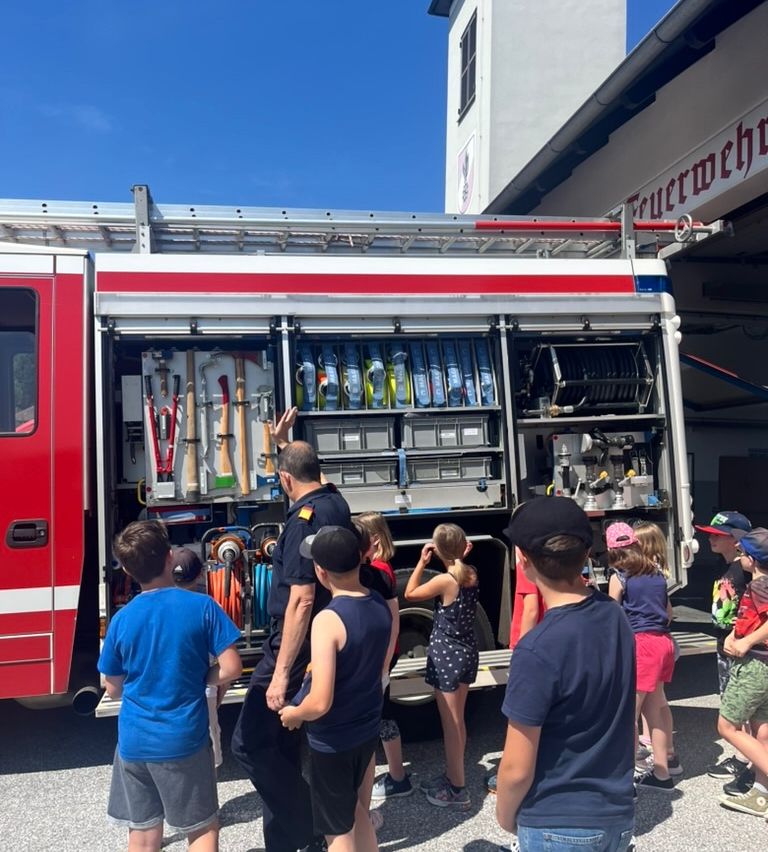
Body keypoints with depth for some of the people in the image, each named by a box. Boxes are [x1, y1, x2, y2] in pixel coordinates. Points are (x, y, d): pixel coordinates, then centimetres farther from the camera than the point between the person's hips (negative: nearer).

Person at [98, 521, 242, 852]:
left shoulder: (121, 620, -6)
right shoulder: (202, 606, -13)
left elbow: (113, 689, 5)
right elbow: (231, 668, -12)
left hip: (134, 742, 3)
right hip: (184, 739, -3)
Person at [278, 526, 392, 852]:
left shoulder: (328, 620, -29)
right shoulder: (381, 605, -5)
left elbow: (320, 703, -28)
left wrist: (292, 714, -9)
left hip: (333, 741, -7)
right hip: (368, 728, 7)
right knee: (356, 812, 28)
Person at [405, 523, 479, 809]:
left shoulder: (444, 580, -22)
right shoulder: (471, 574, -4)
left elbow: (410, 593, -8)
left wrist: (422, 562, -5)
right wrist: (461, 558, 6)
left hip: (447, 655, -8)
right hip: (466, 652, 8)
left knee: (450, 723, 3)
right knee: (456, 719, 20)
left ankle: (457, 790, 13)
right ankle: (452, 775, 33)